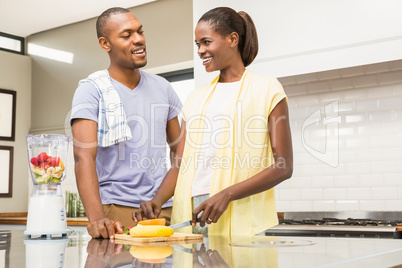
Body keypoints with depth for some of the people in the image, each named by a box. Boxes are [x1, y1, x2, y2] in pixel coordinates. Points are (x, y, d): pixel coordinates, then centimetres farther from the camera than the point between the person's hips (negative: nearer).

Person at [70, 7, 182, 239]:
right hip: (116, 208, -4)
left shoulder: (163, 88, 9)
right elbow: (84, 155, -18)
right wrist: (97, 217, -32)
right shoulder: (92, 90, -6)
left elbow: (180, 150, 15)